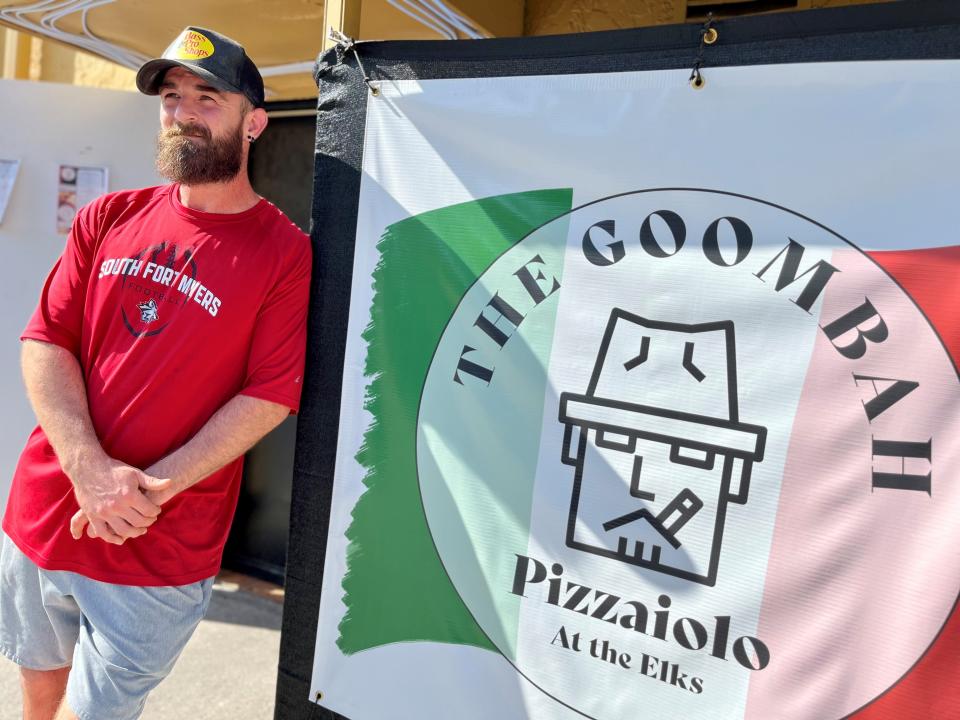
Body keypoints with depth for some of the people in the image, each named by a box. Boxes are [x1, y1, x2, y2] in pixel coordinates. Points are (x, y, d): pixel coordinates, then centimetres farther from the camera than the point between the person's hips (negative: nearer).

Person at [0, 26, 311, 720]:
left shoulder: (284, 251, -10)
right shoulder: (109, 218, 4)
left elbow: (269, 395, -14)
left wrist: (152, 490, -19)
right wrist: (90, 470, -15)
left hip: (159, 550, -5)